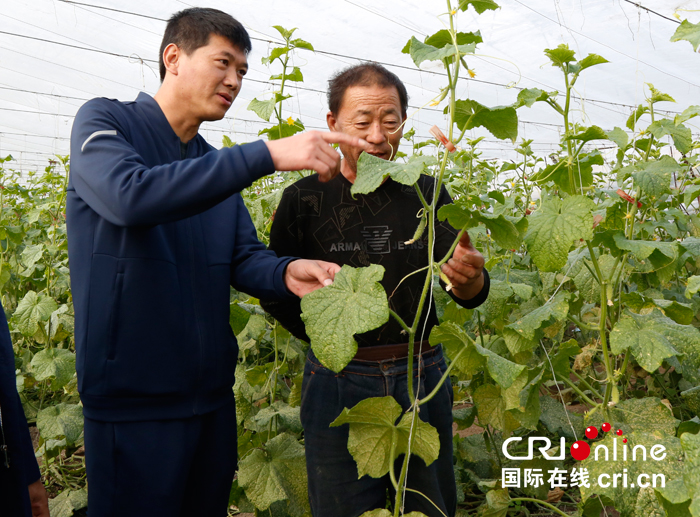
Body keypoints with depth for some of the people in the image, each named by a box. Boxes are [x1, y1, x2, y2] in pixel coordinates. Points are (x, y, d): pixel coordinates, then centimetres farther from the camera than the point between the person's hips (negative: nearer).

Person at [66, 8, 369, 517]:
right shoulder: (103, 121, -6)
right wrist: (267, 154, -31)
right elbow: (129, 196, -28)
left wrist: (287, 273, -19)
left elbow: (244, 258, 5)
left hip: (212, 393, 6)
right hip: (132, 399, -6)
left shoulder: (217, 165, 11)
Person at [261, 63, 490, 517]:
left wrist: (470, 278, -26)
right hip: (338, 384, -1)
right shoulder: (305, 199, -5)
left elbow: (469, 297, -4)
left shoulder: (428, 194, 1)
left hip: (423, 378, 2)